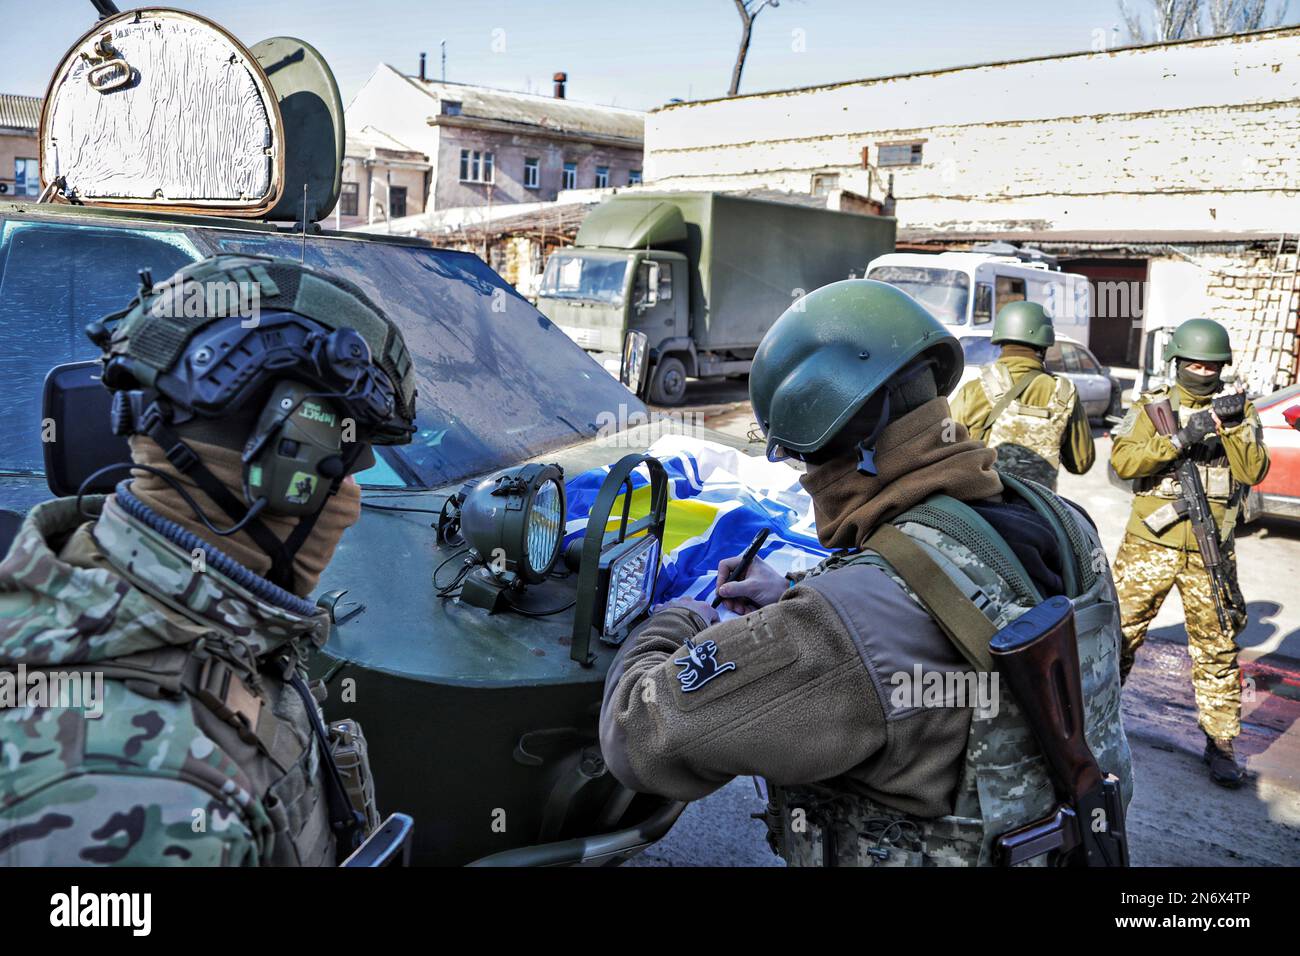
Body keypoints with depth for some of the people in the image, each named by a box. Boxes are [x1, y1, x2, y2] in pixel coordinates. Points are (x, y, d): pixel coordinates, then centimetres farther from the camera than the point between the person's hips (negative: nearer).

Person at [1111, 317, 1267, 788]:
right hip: (1151, 546, -1)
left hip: (1210, 554, 1)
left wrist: (1233, 426, -20)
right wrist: (1181, 438, -23)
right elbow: (1123, 461, -13)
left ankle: (1220, 744, 19)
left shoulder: (1238, 410, 6)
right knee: (1119, 633, 6)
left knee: (1217, 649, 7)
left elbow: (1254, 471, -7)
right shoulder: (1151, 407, 1)